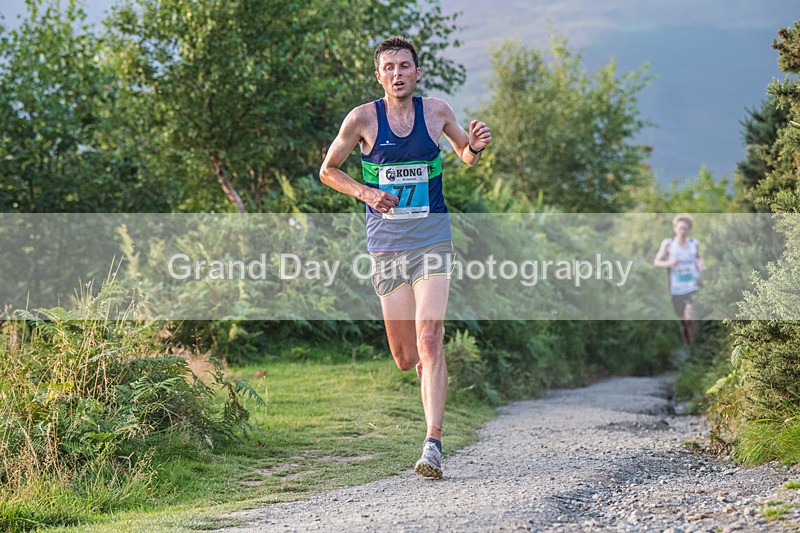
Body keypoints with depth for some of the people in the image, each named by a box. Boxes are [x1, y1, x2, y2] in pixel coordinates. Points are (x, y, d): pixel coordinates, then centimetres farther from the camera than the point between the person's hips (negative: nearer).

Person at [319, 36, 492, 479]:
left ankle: (433, 444, -17)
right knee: (404, 357, 3)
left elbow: (466, 156, 19)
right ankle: (428, 373, 41)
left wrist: (475, 146, -5)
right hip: (387, 243, 1)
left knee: (429, 342, -15)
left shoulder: (436, 111, 2)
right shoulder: (363, 119, -2)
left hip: (432, 239, 0)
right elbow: (328, 170, 8)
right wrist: (365, 192, -9)